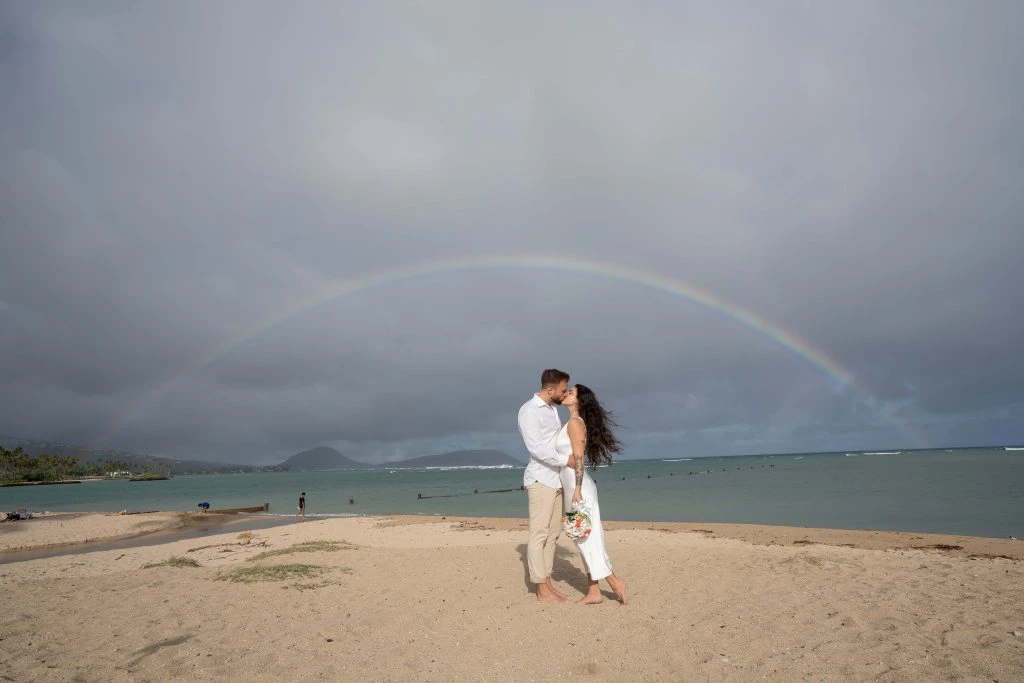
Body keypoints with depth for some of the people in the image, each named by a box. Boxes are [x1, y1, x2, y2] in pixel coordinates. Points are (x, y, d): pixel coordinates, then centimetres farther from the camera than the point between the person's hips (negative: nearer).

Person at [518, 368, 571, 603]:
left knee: (552, 533, 11)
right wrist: (566, 459, -22)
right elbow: (535, 448, -19)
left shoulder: (553, 409, 14)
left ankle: (548, 584, 19)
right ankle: (542, 590, 4)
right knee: (539, 534, -2)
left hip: (556, 479, 8)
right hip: (540, 480, -8)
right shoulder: (529, 410, -11)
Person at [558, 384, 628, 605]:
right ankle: (594, 591, 15)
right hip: (570, 487, 9)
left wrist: (577, 489, -21)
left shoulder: (575, 422, -12)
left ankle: (615, 582, 8)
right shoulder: (571, 424, 15)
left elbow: (579, 458, -18)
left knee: (586, 538, -2)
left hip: (578, 487, -9)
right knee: (584, 539, 10)